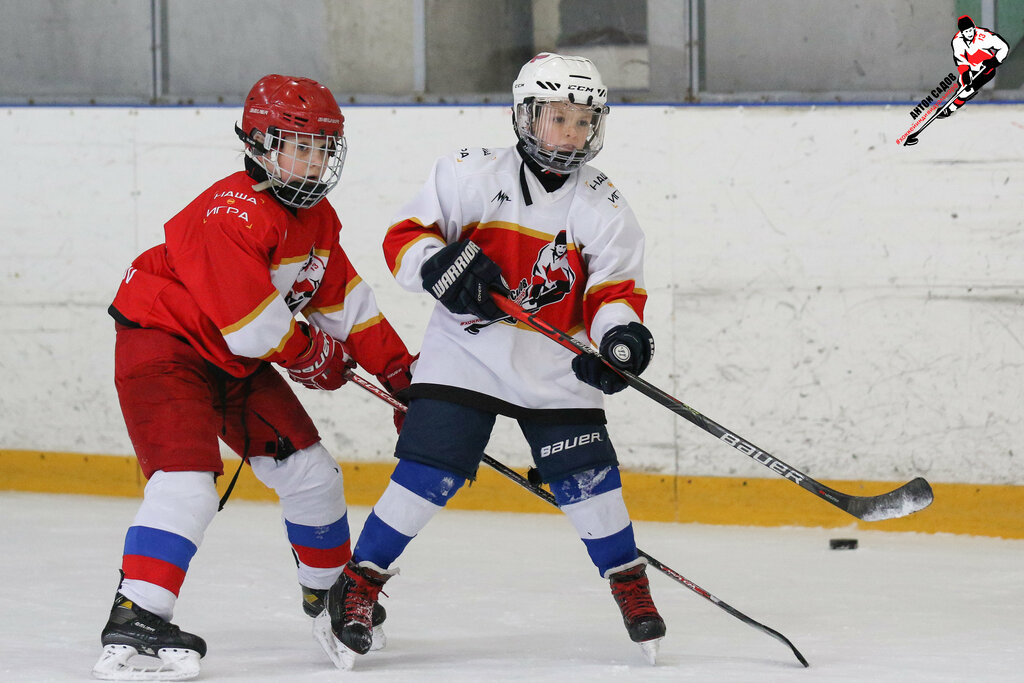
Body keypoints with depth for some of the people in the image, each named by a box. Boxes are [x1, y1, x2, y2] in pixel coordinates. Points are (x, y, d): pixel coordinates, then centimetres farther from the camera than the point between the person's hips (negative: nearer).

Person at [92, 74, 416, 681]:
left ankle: (331, 591, 34)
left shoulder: (317, 218, 4)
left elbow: (347, 302, 15)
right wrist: (316, 357, -10)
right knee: (188, 477, -25)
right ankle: (133, 627, -31)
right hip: (163, 344, -9)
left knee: (309, 468, 11)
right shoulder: (233, 215, -27)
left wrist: (401, 373, 12)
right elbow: (255, 327, -28)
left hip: (235, 361, 9)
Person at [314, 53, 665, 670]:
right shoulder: (472, 175, -7)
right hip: (466, 348, -2)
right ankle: (359, 584, 1)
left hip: (555, 364, 2)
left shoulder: (603, 208, 0)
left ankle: (631, 585, 16)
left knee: (587, 473, -4)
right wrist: (440, 264, -26)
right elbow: (405, 237, -5)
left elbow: (616, 290, 1)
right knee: (429, 470, -10)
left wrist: (621, 333, -20)